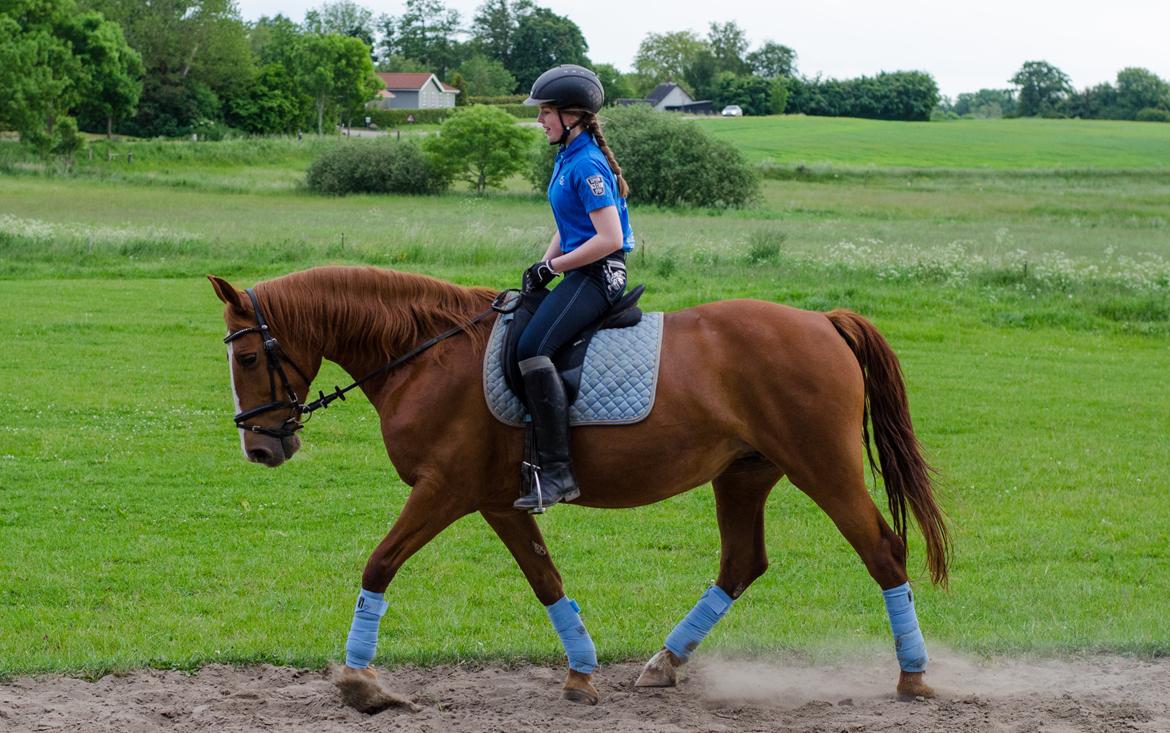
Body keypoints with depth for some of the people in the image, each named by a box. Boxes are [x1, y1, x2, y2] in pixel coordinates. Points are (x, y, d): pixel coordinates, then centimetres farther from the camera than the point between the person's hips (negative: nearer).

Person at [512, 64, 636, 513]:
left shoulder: (587, 165, -15)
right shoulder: (566, 159, 16)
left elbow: (609, 238, -21)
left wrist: (551, 267, -15)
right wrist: (542, 268, 8)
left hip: (598, 275, -11)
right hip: (581, 275, 11)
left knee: (533, 347, -27)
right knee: (517, 335, 15)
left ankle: (556, 471, -30)